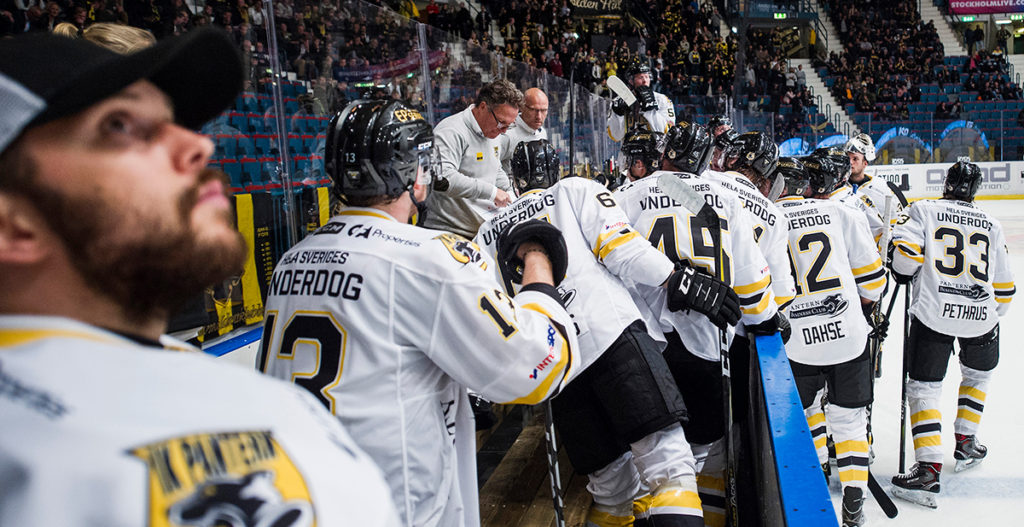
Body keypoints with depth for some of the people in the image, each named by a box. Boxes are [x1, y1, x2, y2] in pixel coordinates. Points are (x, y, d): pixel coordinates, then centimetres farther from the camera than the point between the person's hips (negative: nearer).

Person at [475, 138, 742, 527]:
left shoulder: (488, 232, 25)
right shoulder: (577, 191, 14)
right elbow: (622, 249, -2)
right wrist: (681, 282, 0)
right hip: (612, 334, -5)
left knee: (610, 476, 14)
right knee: (665, 455, -11)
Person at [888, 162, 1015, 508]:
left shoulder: (922, 210, 5)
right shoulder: (991, 225, 15)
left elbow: (905, 249, -11)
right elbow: (1004, 286, 17)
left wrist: (904, 275, 10)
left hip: (933, 313, -3)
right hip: (980, 316, 3)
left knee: (924, 387, 1)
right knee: (979, 374, 30)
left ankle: (928, 470, -9)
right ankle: (965, 444, 33)